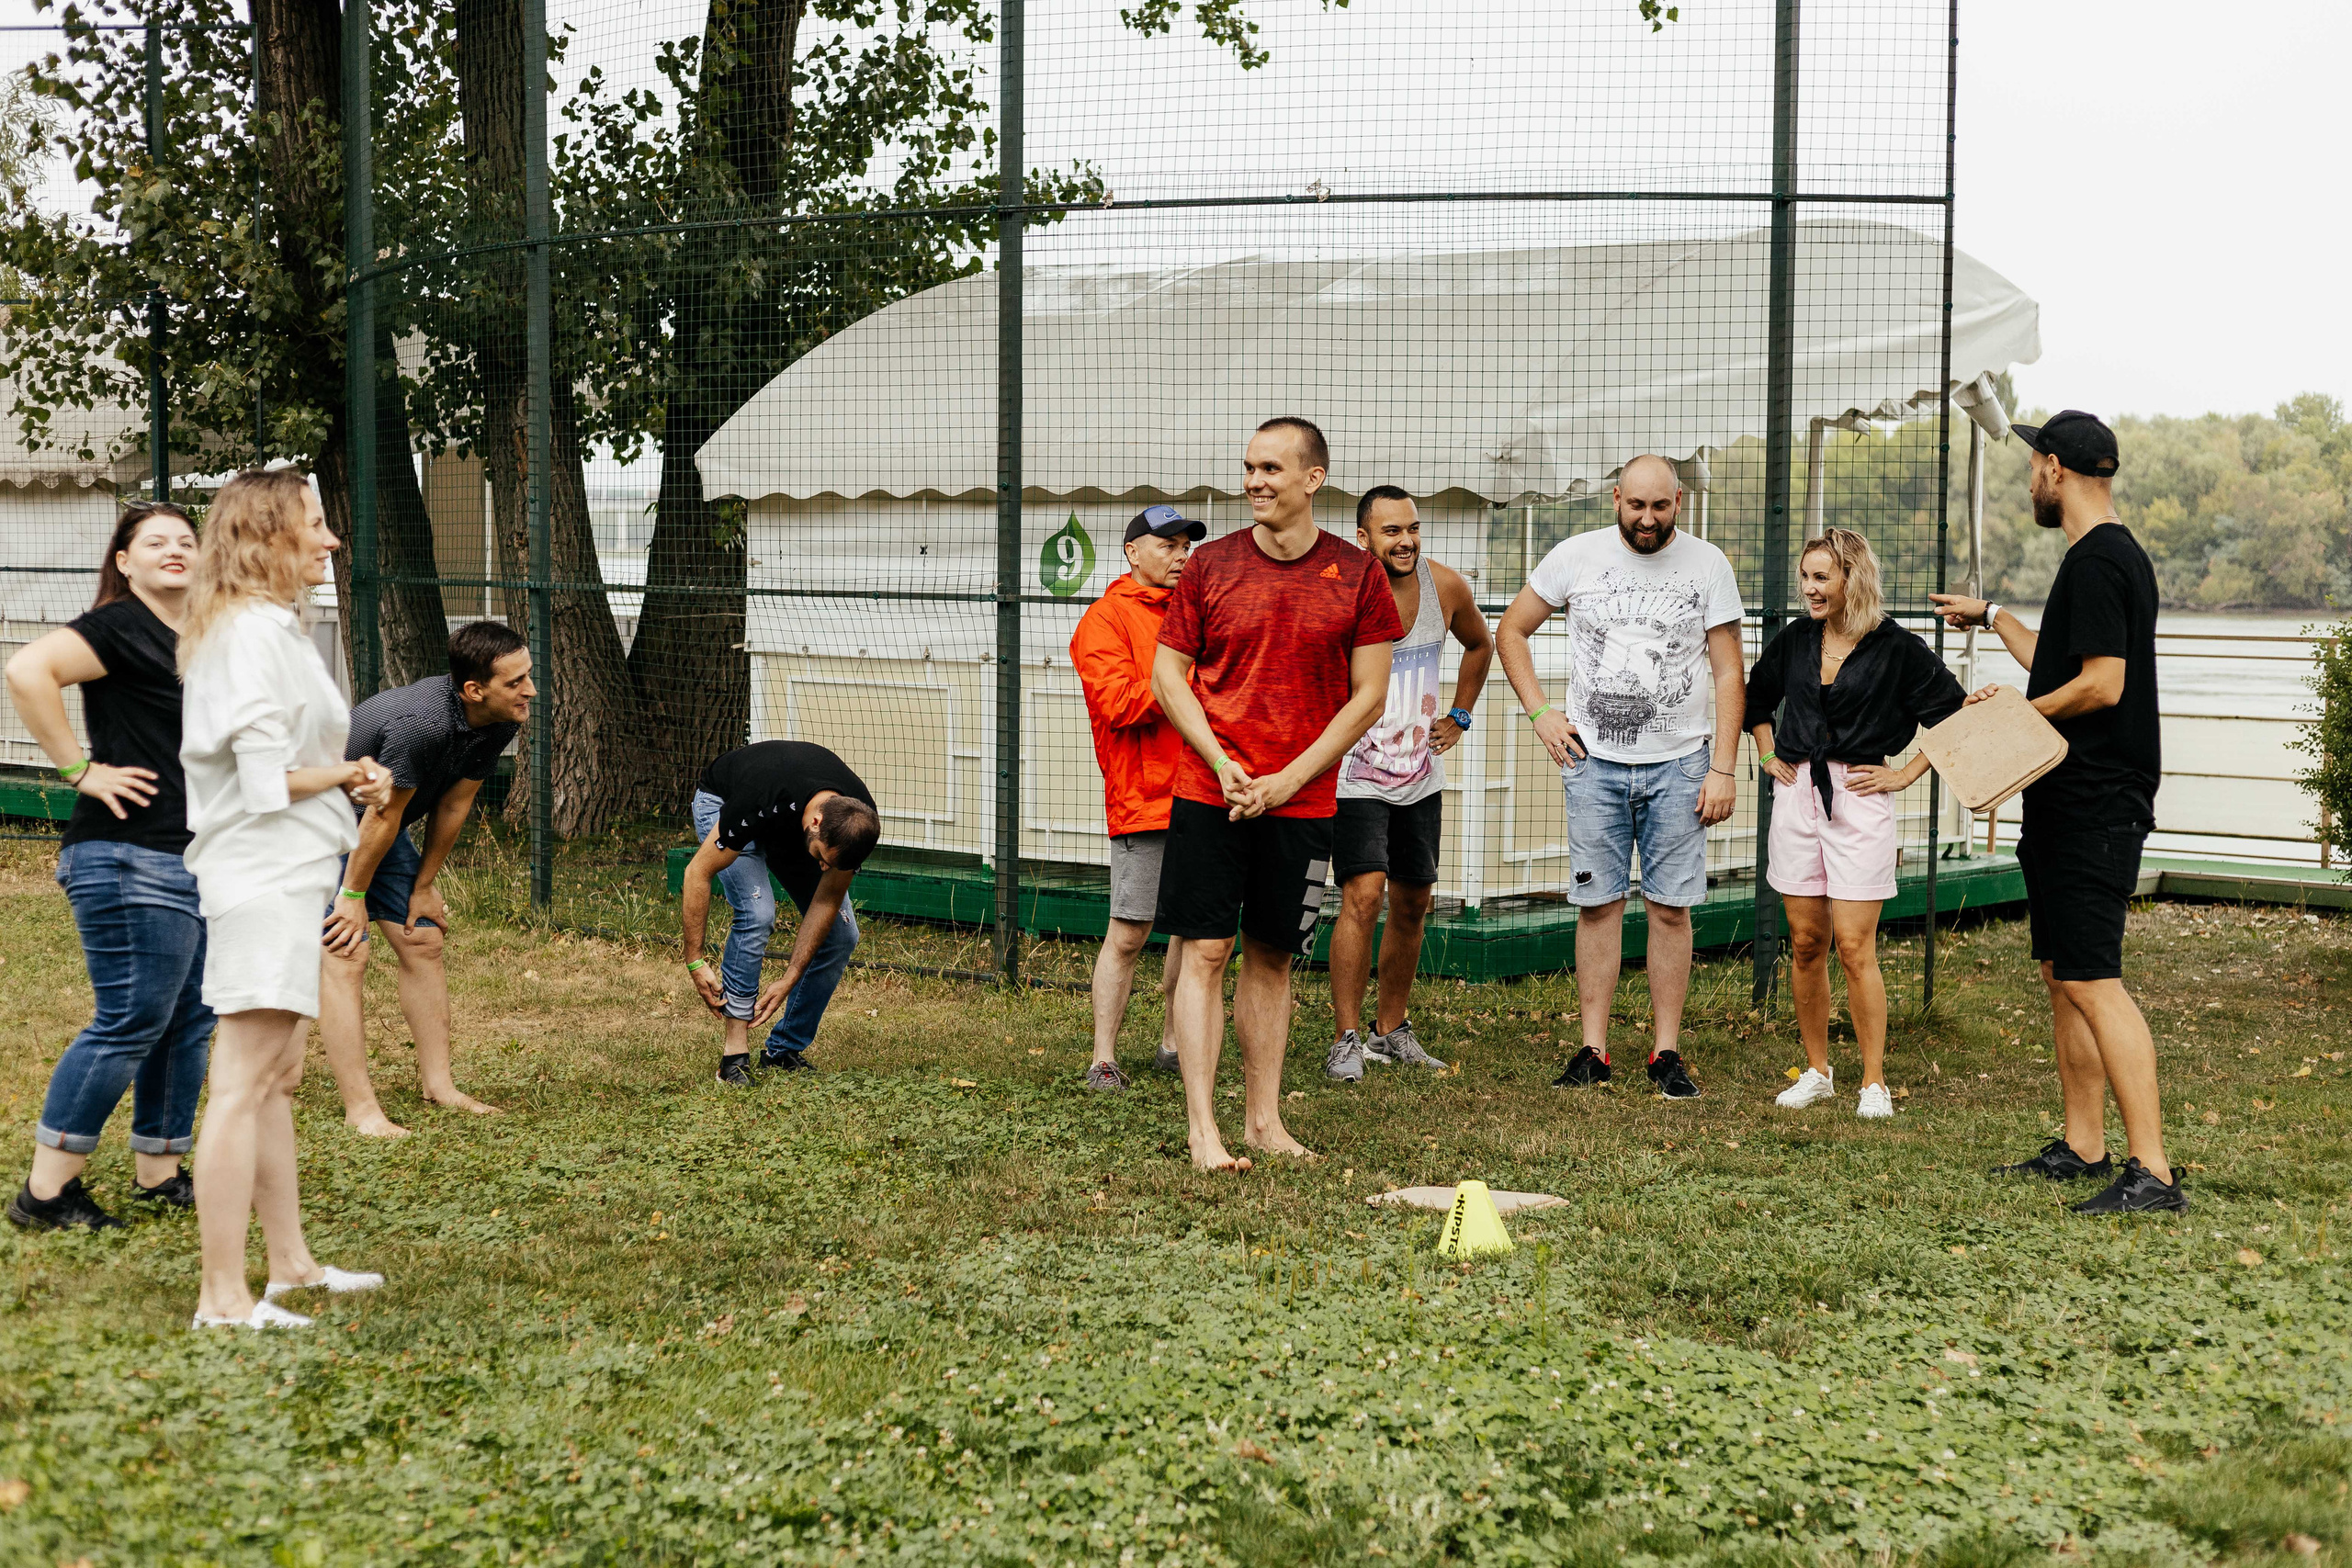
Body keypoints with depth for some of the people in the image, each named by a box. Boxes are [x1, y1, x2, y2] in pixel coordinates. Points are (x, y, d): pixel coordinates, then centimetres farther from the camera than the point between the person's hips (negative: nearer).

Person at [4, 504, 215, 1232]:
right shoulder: (120, 627, -10)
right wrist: (80, 770, -21)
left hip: (198, 862, 9)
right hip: (131, 860, -9)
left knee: (189, 1021, 12)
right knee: (131, 1022, -8)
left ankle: (159, 1175, 22)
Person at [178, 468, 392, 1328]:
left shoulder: (270, 626, 18)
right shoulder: (257, 629, -15)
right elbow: (269, 777, -22)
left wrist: (347, 774, 3)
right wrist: (349, 775, -5)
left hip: (284, 875, 11)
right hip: (264, 878, -11)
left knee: (277, 1078, 17)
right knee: (245, 1084, -10)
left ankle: (290, 1263, 27)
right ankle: (223, 1298, -9)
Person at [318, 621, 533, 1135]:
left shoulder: (501, 722, -12)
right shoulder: (421, 723, -37)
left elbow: (453, 805, -1)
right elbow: (384, 817, -26)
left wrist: (424, 885, 5)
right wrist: (353, 895, -15)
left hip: (374, 822, 8)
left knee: (424, 941, 5)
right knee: (346, 954, -14)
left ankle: (438, 1084, 11)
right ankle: (360, 1109, -13)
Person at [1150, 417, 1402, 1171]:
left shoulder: (1357, 575, 0)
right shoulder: (1210, 564, 1)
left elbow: (1369, 696, 0)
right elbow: (1168, 674, 4)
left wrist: (1288, 779, -8)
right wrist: (1222, 765, -8)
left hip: (1302, 801, 1)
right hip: (1208, 792, -1)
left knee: (1272, 958, 10)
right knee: (1205, 951, -4)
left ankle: (1264, 1119, 19)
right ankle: (1201, 1128, -1)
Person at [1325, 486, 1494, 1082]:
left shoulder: (1446, 587, -1)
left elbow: (1480, 644, 20)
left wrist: (1458, 717, 14)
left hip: (1421, 774, 6)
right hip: (1355, 774, -6)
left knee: (1413, 903, 11)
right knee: (1363, 895, -17)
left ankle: (1391, 1031, 25)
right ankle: (1347, 1039, -8)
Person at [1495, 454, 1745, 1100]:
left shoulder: (1707, 565, 0)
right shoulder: (1576, 556, 1)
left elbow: (1729, 673, 1)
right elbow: (1511, 630, 11)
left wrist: (1722, 769, -5)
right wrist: (1540, 713, 2)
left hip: (1678, 765, 0)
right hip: (1594, 762, 0)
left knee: (1670, 908, 1)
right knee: (1598, 904, 2)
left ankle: (1667, 1053, 8)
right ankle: (1593, 1052, 8)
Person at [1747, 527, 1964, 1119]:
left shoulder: (1897, 649, -6)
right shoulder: (1794, 640, 8)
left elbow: (1956, 715, -1)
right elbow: (1756, 697, 27)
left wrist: (1905, 775, -3)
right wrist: (1768, 756, 16)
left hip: (1858, 801, -5)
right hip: (1797, 797, 5)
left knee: (1854, 947, -7)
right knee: (1806, 943, 7)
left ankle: (1875, 1083, 2)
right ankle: (1817, 1072, 18)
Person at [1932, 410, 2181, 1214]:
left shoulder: (2097, 560, -15)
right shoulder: (2110, 556, 18)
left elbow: (2101, 684, -22)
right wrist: (1992, 616, 43)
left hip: (2092, 807, -11)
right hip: (2073, 807, 11)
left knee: (2091, 981, -14)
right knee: (2062, 974, 15)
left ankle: (2152, 1172, -15)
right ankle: (2082, 1148, 22)